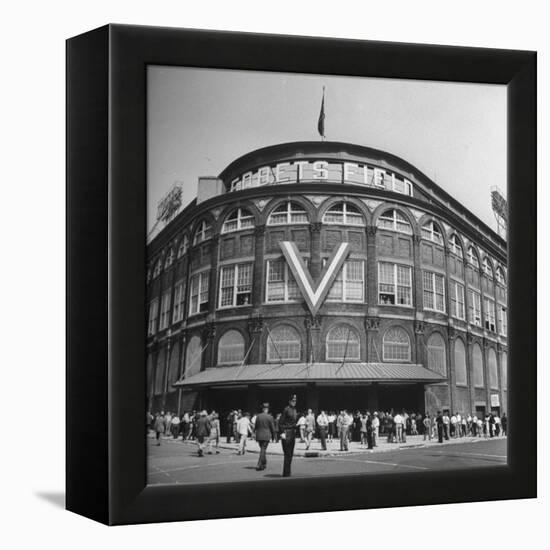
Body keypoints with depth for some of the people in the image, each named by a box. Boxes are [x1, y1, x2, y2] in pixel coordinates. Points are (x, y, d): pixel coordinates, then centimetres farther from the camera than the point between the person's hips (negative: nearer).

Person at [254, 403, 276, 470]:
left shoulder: (258, 416, -1)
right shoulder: (270, 417, -9)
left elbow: (255, 426, 7)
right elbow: (272, 428, -3)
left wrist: (254, 432, 24)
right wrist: (273, 436, 10)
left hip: (259, 435, 4)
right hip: (266, 436, -4)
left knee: (262, 449, 19)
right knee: (263, 450, -1)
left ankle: (264, 463, 29)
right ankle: (259, 465, -9)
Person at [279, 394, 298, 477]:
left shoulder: (294, 410, 14)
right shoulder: (286, 409, -10)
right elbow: (281, 422, -12)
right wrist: (282, 433, -18)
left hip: (293, 433, 8)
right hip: (287, 433, -8)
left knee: (290, 454, 10)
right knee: (287, 454, -8)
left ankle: (287, 473, 16)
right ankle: (286, 473, -5)